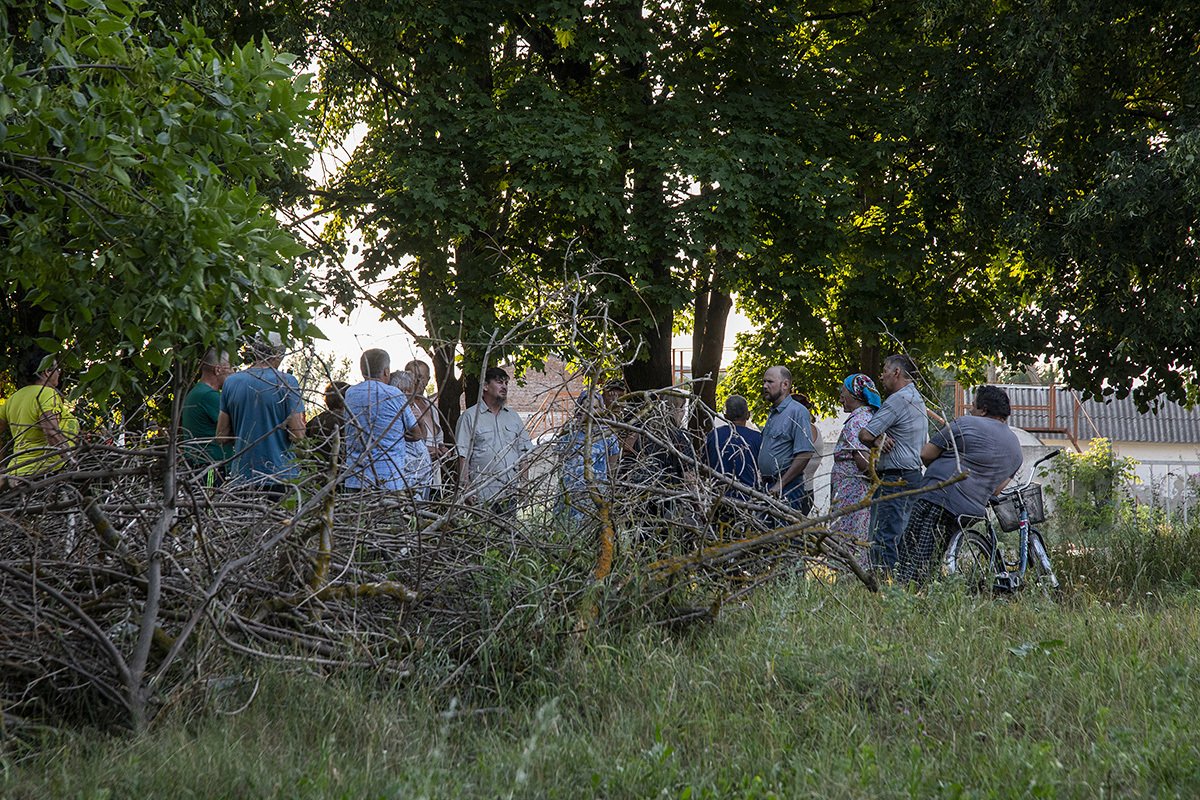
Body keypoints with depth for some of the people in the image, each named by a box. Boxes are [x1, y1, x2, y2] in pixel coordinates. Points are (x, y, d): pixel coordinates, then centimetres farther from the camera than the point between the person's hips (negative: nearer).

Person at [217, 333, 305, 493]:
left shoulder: (231, 382, 5)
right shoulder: (286, 381, -7)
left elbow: (222, 436, 8)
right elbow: (297, 435, -10)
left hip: (242, 474, 4)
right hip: (279, 473, -4)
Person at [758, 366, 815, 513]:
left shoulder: (797, 412, -9)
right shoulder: (772, 414, 19)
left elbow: (805, 454, -17)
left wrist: (780, 484, -18)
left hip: (787, 489, -8)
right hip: (770, 486, 8)